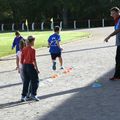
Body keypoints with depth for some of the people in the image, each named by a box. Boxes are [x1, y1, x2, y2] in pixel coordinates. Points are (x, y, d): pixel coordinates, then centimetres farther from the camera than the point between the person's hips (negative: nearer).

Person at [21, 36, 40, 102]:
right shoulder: (32, 50, -12)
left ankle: (23, 96, 14)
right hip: (30, 66, -6)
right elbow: (34, 60, -13)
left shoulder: (24, 49, 5)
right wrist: (37, 69, -8)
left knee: (26, 81, 13)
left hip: (25, 66, 6)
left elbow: (22, 60, 8)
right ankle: (33, 94, 6)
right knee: (35, 81, 8)